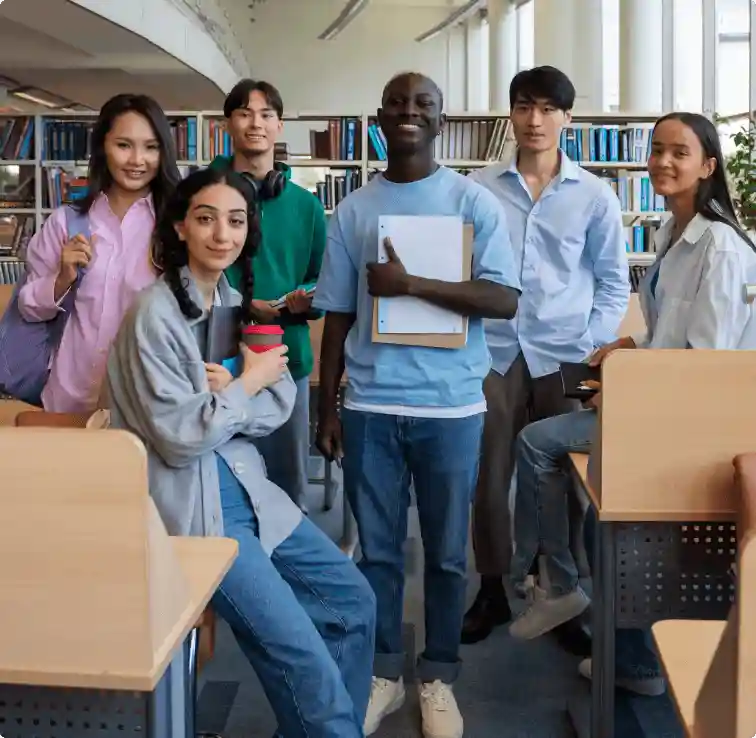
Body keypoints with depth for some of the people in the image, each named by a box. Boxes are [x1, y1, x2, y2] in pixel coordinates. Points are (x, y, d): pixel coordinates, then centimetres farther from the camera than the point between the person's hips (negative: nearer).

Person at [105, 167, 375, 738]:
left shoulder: (236, 301, 9)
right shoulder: (155, 313, -15)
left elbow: (281, 404, 5)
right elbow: (180, 437, -19)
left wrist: (227, 390, -13)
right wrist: (247, 383, -9)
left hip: (247, 487, 8)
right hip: (190, 504, -8)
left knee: (354, 600, 8)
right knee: (301, 650, -12)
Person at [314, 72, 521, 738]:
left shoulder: (475, 202, -1)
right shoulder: (353, 209, 6)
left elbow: (506, 300, -11)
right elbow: (338, 316, 8)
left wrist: (412, 284, -18)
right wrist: (326, 407, 6)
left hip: (451, 407, -2)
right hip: (370, 407, 2)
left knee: (446, 552, 9)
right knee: (378, 548, 11)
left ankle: (438, 678, 26)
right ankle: (384, 672, 27)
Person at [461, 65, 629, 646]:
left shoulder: (594, 195, 3)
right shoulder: (478, 189, 2)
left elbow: (614, 283, 7)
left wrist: (591, 349, -4)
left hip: (561, 358, 0)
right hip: (494, 354, 0)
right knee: (487, 482, 5)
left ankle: (563, 594, 23)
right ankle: (494, 590, 23)